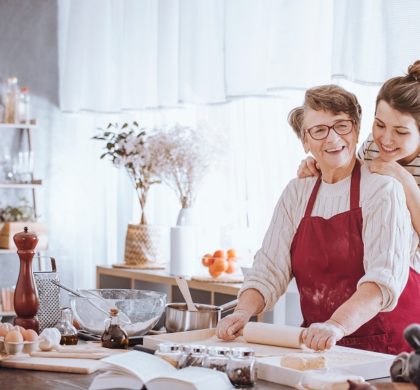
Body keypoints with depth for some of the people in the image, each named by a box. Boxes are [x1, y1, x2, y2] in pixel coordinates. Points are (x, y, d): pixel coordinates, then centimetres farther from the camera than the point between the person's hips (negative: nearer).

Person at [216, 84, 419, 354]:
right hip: (319, 345, 5)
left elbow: (385, 276, -19)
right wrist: (244, 312, -14)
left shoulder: (383, 189, -6)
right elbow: (270, 270, 6)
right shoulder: (296, 193, 10)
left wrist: (338, 326, -34)